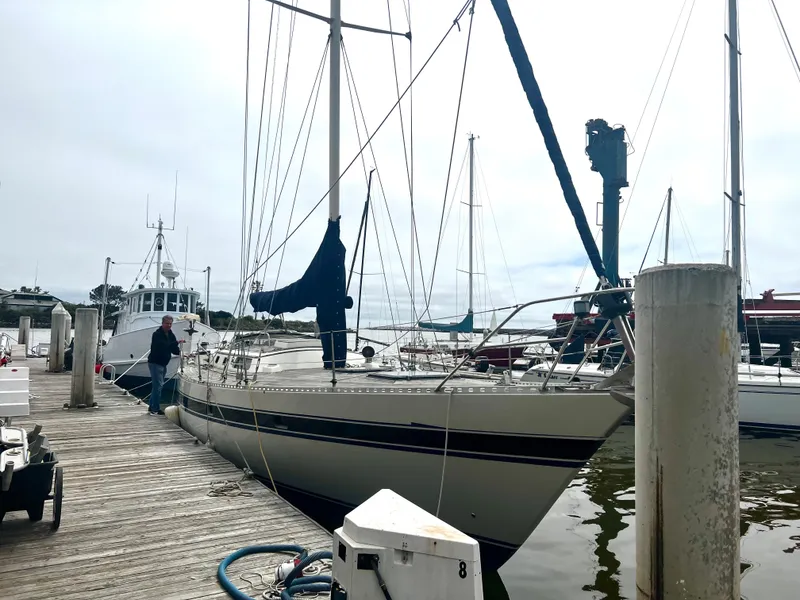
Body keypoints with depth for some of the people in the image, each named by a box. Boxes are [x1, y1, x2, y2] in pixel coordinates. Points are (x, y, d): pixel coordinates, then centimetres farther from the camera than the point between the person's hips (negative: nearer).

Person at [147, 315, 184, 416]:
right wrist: (177, 342, -39)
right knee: (158, 385, -11)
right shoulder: (157, 334, -16)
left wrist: (180, 351, -16)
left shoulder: (171, 335, 8)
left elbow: (173, 349, 3)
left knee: (157, 385, 14)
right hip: (155, 363, -9)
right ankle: (155, 409, -5)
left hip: (163, 363, 9)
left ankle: (152, 407, 23)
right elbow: (163, 346, -31)